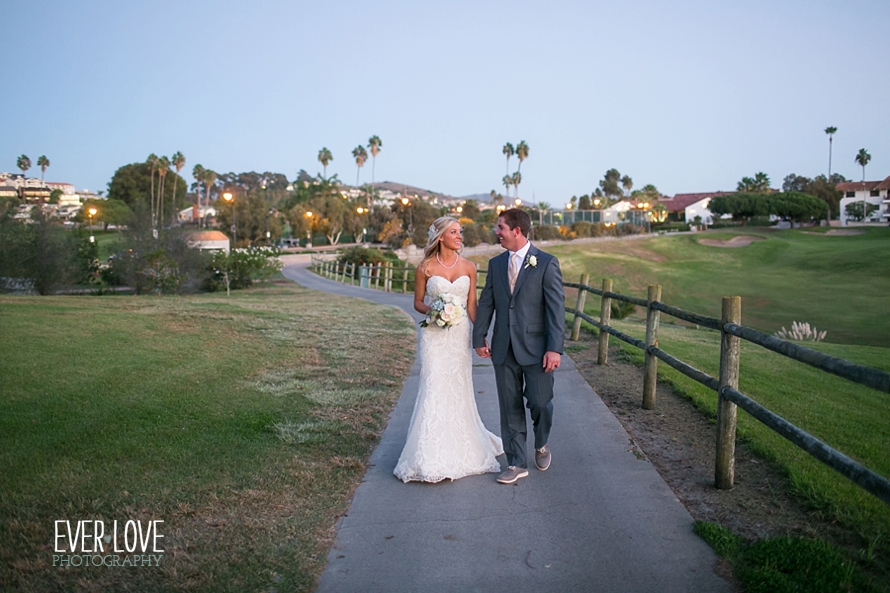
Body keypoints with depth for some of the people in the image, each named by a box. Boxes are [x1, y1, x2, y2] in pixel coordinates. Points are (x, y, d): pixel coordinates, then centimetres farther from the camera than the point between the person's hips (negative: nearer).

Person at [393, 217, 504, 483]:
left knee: (459, 389, 7)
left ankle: (460, 449, 26)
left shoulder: (469, 267, 4)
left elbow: (472, 305, 5)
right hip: (434, 335, -2)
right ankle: (432, 458, 4)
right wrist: (431, 310, -16)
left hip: (460, 334, 2)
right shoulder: (425, 267, -2)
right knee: (434, 388, -6)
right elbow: (418, 302, 6)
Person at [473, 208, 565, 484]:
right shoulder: (495, 264, 9)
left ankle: (541, 445, 31)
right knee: (510, 408, 8)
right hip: (504, 348, 4)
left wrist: (555, 348, -16)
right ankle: (517, 463, 21)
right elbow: (486, 303, 12)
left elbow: (556, 307, -9)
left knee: (540, 402, -1)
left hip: (536, 348, -4)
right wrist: (479, 338, 6)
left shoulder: (546, 263, -5)